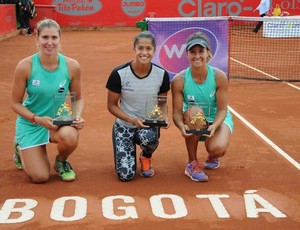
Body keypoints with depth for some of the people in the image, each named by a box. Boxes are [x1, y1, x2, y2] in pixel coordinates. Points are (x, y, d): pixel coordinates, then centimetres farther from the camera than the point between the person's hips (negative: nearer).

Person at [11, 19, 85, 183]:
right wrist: (37, 119, -24)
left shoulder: (71, 65, -13)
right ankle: (21, 149, 30)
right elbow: (15, 103, -9)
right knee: (40, 177, -5)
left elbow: (78, 98, 1)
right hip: (31, 123, -1)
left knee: (70, 136, -36)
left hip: (60, 120, 1)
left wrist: (78, 116, -19)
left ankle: (61, 162, 3)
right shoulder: (25, 66, -18)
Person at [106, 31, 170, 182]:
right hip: (124, 125, -1)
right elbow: (111, 105, -7)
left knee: (148, 137, -38)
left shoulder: (161, 74, -8)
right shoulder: (119, 74, -15)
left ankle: (146, 157, 2)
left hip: (149, 125, 1)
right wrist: (132, 120, -23)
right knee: (125, 175, -15)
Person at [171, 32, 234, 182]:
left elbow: (222, 110, -16)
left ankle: (213, 157, 12)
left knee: (217, 148, -34)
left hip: (217, 120, -1)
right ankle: (192, 164, -16)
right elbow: (177, 112, -17)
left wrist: (214, 126, -36)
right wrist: (181, 125, -39)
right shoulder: (179, 80, -16)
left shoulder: (219, 76, -17)